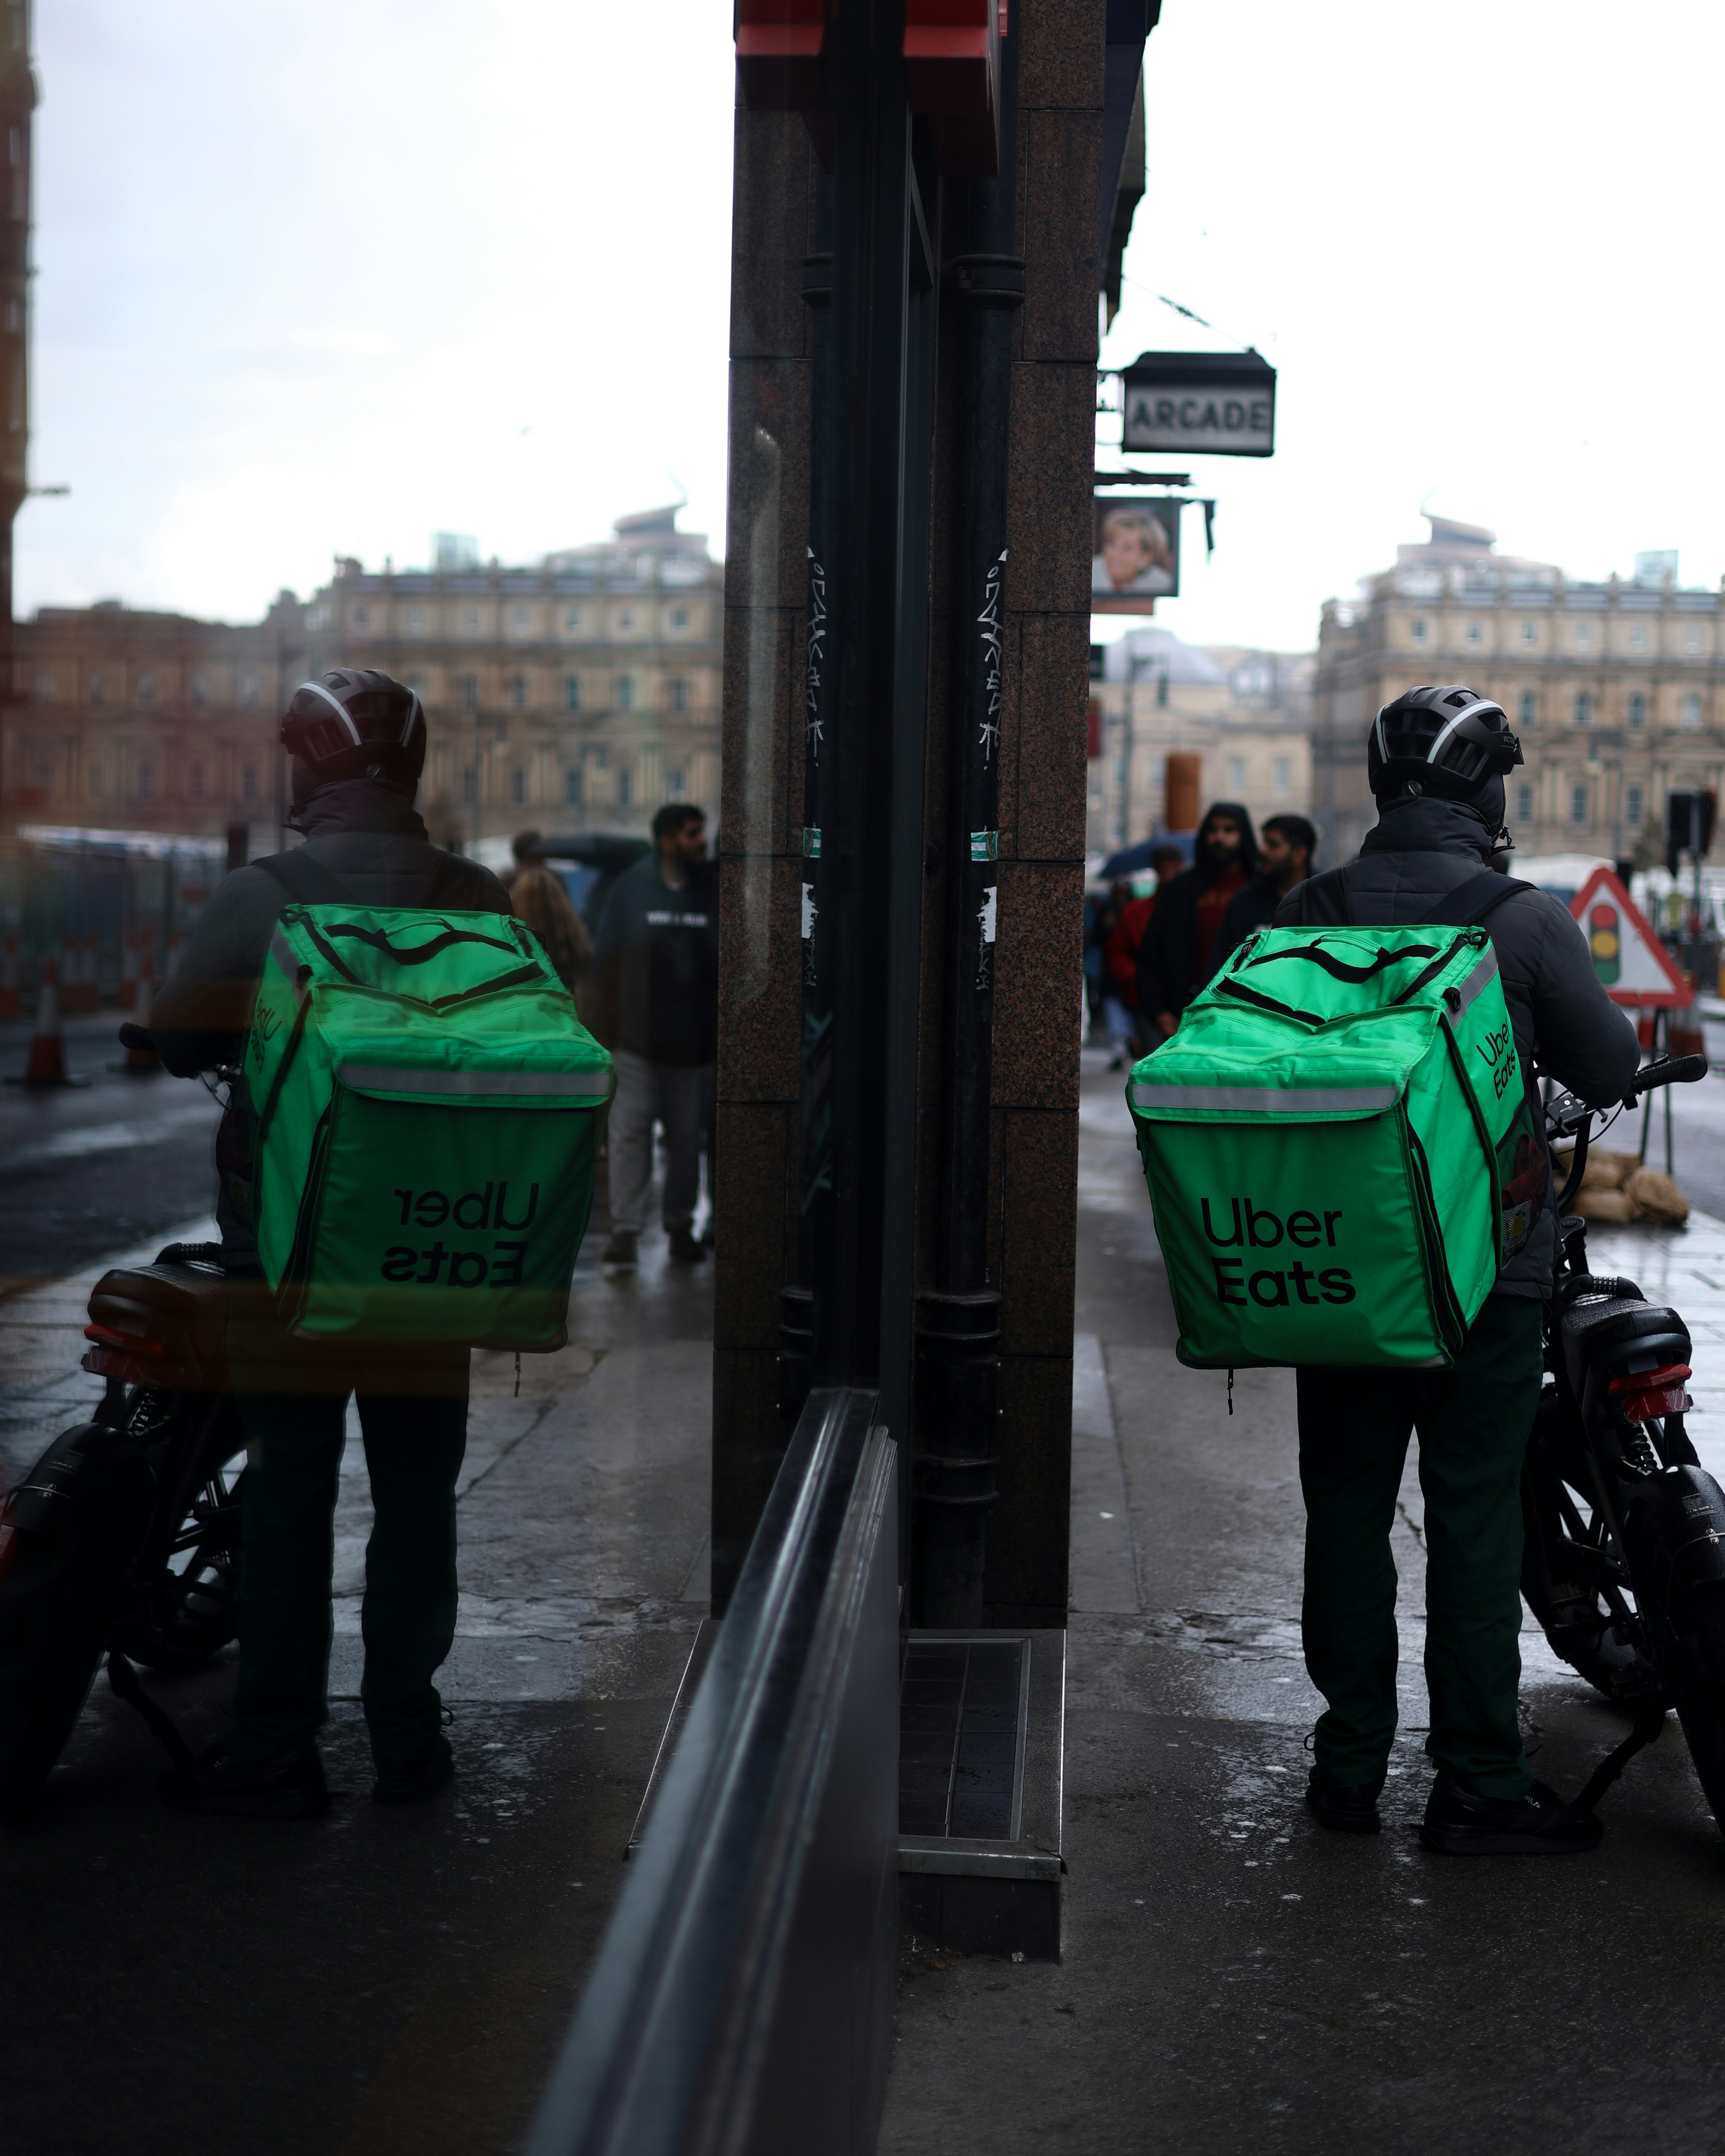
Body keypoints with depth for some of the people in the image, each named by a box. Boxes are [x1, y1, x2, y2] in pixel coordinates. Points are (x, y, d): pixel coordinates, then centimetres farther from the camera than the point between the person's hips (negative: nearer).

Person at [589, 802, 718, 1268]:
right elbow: (606, 962, 2)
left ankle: (680, 1226, 19)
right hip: (637, 1041, -2)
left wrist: (725, 1033, 4)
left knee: (687, 1138, 8)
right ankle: (626, 1229, -3)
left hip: (695, 1042, 2)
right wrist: (607, 1031, -3)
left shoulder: (714, 893, 6)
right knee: (629, 1133, -6)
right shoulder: (631, 889, 1)